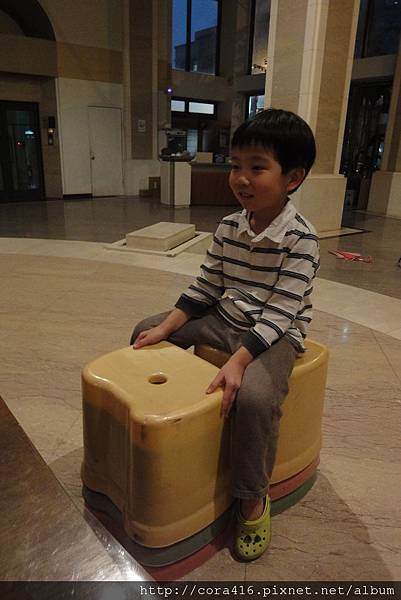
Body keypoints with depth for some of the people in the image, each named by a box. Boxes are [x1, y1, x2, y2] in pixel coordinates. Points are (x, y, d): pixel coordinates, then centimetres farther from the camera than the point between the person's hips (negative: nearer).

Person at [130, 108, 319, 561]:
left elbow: (279, 313, -24)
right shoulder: (228, 228, -1)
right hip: (224, 320, 7)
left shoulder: (300, 240, -19)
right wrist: (165, 329, -7)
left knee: (253, 395, -34)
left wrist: (238, 361, -33)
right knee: (145, 331, 6)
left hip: (274, 334, -6)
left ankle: (252, 498, -6)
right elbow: (204, 289, 2)